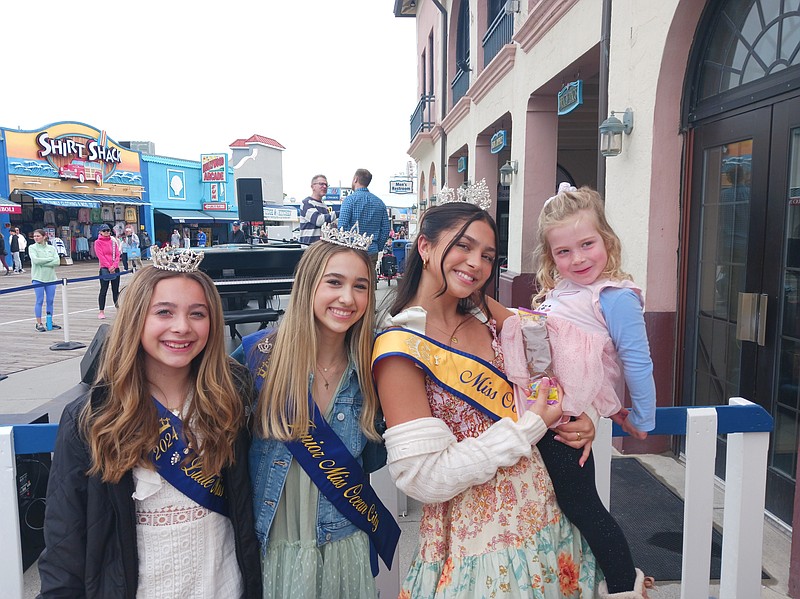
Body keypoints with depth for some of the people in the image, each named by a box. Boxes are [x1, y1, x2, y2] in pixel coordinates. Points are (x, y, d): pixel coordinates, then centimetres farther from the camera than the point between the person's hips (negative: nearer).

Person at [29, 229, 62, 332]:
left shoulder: (51, 248, 8)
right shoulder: (32, 248, 2)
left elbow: (57, 261, -5)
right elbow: (35, 260, -13)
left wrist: (42, 263, -12)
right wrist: (51, 259, -9)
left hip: (51, 277, 3)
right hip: (38, 278, -3)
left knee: (50, 300, 6)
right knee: (40, 300, -2)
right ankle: (39, 323, 4)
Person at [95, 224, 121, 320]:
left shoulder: (113, 241, 10)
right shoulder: (98, 242, -1)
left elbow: (117, 254, 4)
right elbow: (100, 256, -9)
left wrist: (114, 266, -10)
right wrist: (108, 267, -16)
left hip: (115, 269, 4)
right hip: (104, 269, -4)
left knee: (116, 290, 9)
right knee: (103, 290, -2)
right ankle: (101, 311, 3)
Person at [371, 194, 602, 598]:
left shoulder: (485, 313, -1)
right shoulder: (400, 349, -19)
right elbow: (425, 479, -22)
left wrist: (579, 417, -7)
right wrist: (530, 427, -19)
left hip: (542, 515, 6)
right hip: (477, 538, -6)